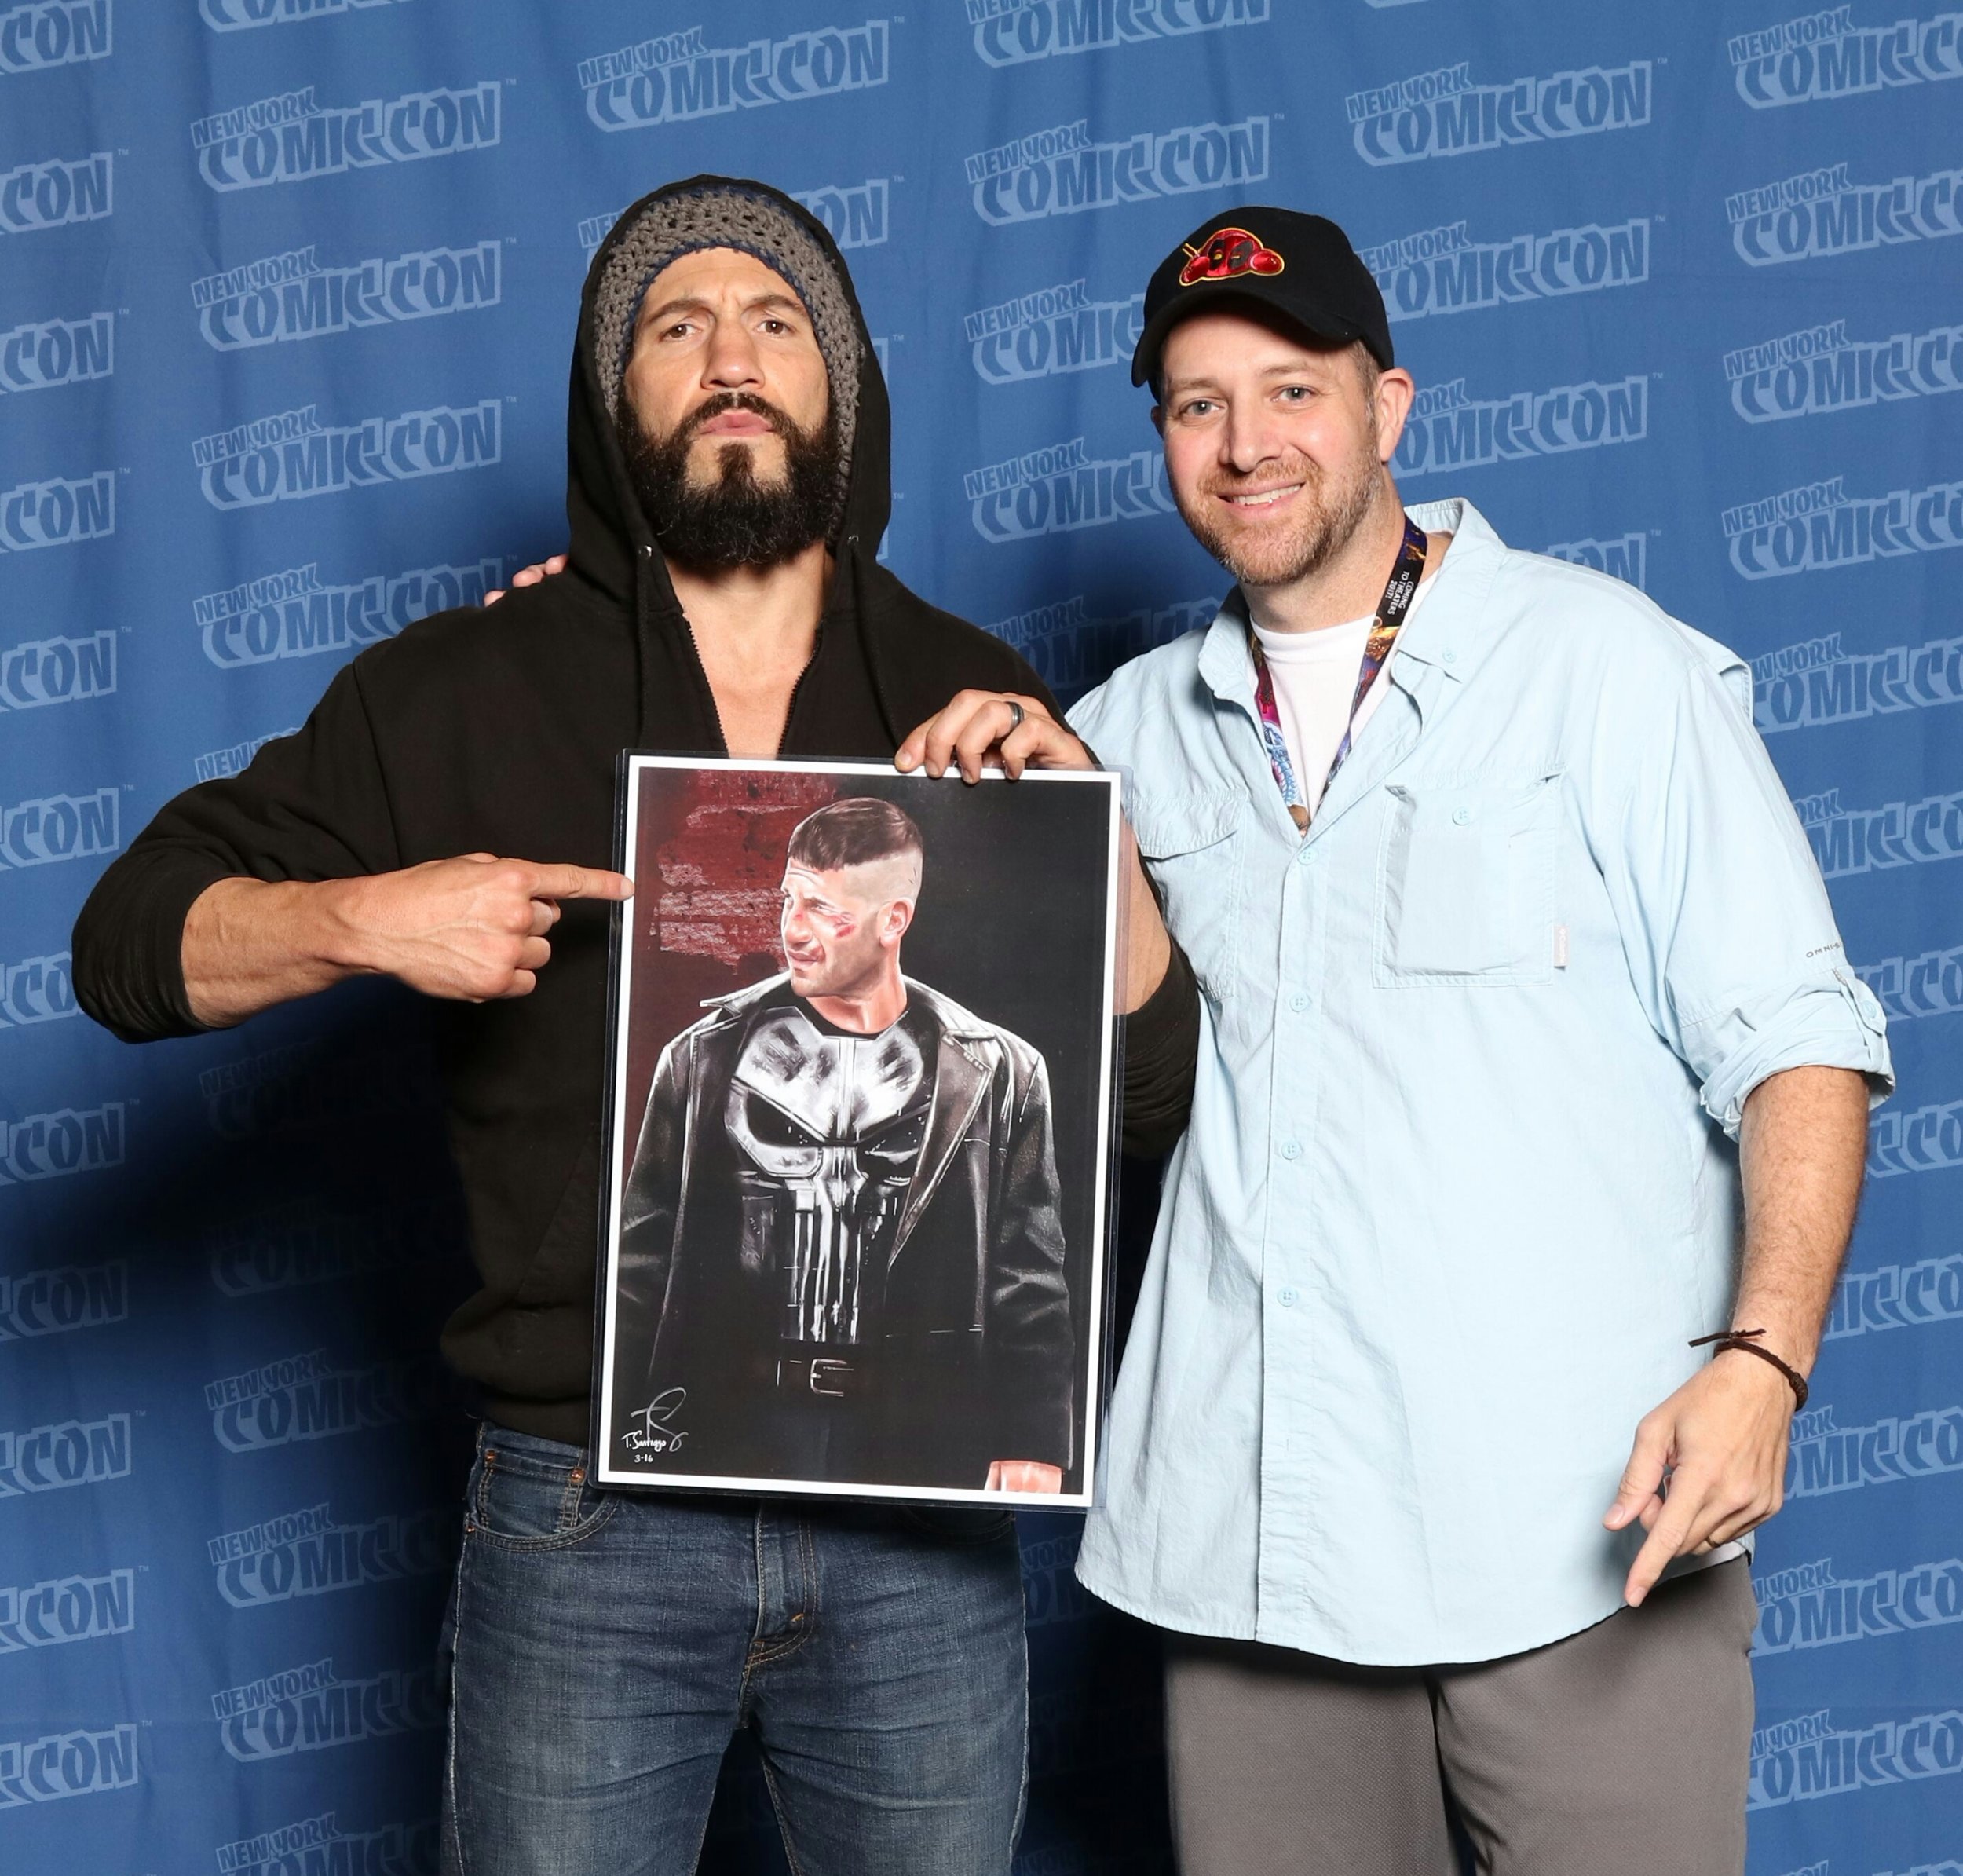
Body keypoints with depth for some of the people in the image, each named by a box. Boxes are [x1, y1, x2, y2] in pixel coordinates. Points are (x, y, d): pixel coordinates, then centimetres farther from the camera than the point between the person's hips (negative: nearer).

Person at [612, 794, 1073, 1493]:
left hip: (918, 1442, -1)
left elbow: (1029, 1283, 3)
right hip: (739, 1430, 1)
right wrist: (632, 1437, 3)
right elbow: (648, 1258, 7)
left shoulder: (994, 1073, 2)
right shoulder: (707, 1058, 5)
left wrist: (1031, 1451, -2)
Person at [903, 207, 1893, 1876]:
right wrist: (1031, 777, 7)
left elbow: (1794, 1041, -3)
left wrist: (1762, 1361, -18)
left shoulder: (1604, 665, 0)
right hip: (1250, 1545, 4)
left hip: (1584, 1529, -3)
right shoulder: (1138, 726, 13)